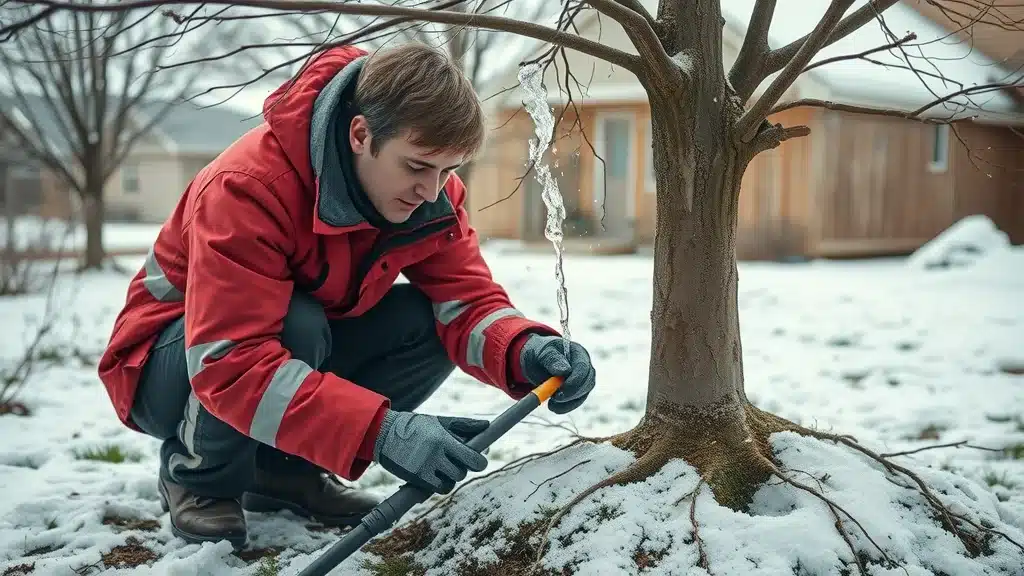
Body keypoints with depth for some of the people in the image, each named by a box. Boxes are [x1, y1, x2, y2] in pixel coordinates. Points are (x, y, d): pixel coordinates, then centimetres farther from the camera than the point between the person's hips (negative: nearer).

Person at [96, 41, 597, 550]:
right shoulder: (248, 189, -34)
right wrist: (379, 431, -50)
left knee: (426, 324, -18)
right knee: (296, 326, -36)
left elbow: (467, 298, -15)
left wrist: (525, 352, -39)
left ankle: (286, 470, 0)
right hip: (171, 365, -6)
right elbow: (229, 365, -41)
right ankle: (198, 477, -8)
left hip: (303, 349, 6)